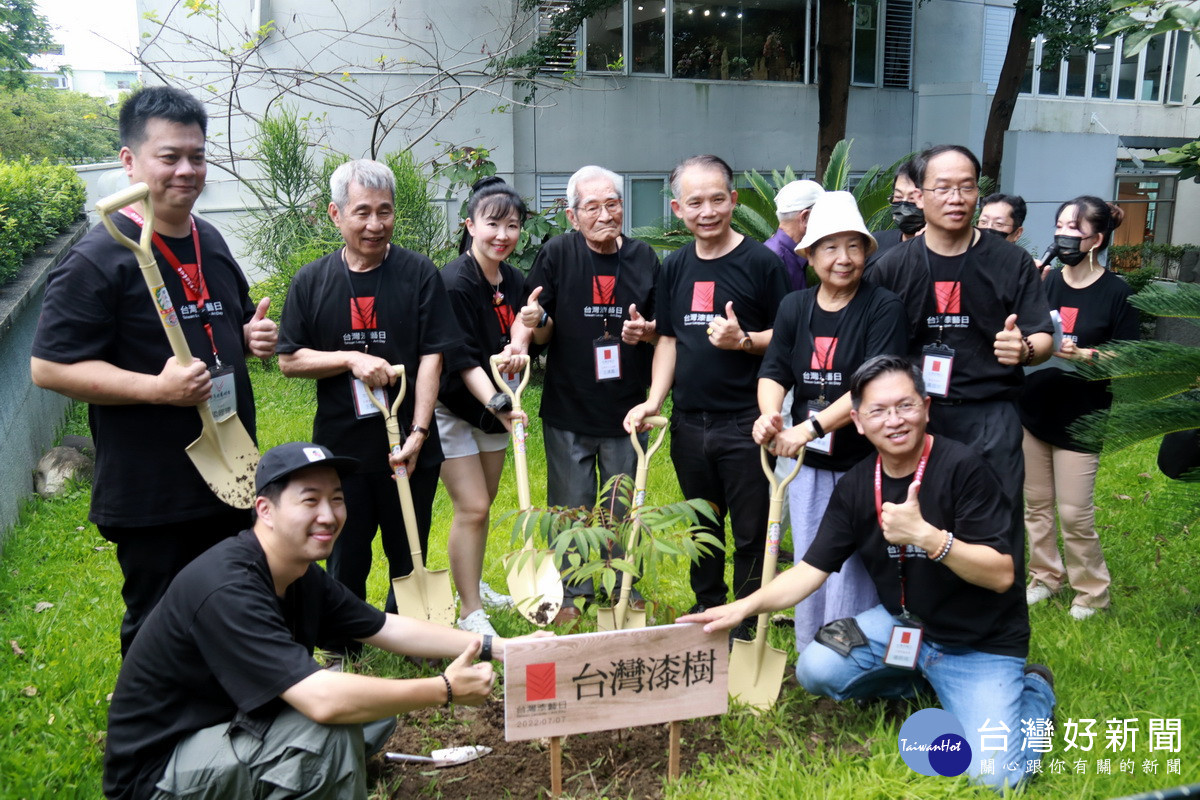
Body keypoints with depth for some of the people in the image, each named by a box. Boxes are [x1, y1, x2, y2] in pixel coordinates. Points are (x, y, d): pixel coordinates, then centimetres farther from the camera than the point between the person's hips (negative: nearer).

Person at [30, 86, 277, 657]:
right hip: (150, 497, -7)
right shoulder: (100, 258, -15)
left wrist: (253, 339, 1)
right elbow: (49, 367, -16)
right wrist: (157, 387, -27)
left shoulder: (210, 242, 10)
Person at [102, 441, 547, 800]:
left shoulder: (305, 578, -2)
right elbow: (324, 700, -37)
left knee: (379, 704, 2)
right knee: (331, 728, -29)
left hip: (231, 727, 9)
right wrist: (445, 690, -27)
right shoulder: (227, 590, -31)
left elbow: (391, 629, 5)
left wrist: (498, 647, -2)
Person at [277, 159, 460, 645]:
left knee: (409, 562, 12)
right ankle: (346, 656, 32)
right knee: (346, 561, 12)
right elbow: (289, 361, 4)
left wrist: (418, 432, -15)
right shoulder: (312, 281, 3)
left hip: (409, 447, -1)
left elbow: (431, 357, -6)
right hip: (340, 447, 1)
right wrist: (352, 359, -13)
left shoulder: (420, 274, -2)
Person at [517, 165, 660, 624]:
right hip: (568, 409, -2)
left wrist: (646, 331, -12)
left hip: (626, 409, 2)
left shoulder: (644, 258, 2)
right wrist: (535, 322, -26)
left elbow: (662, 331, 11)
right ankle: (572, 592, 28)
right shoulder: (556, 255, -6)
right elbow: (542, 334, -3)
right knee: (570, 508, 10)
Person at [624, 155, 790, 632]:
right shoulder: (675, 267, 9)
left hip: (744, 425, -5)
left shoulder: (761, 263, -7)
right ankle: (707, 613, 36)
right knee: (703, 526, 19)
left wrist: (744, 340, -24)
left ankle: (746, 629, 19)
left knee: (750, 532, 4)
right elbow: (668, 338, 13)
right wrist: (654, 400, 1)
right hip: (688, 424, 5)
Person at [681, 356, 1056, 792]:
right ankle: (926, 680, 11)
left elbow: (1001, 575, -23)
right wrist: (746, 605, -18)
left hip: (981, 641, -5)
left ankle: (1031, 689, 14)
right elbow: (812, 569, -4)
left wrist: (925, 535, -37)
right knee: (816, 670, -15)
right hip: (903, 623, 5)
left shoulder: (962, 468, -21)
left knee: (994, 776, -18)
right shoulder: (855, 485, -5)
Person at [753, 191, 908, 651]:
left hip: (863, 462, -5)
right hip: (806, 462, 5)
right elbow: (774, 371, 1)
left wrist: (811, 428, -29)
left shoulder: (884, 308, -10)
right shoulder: (794, 307, 6)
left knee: (851, 569, -1)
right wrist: (769, 414, -21)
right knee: (807, 562, 15)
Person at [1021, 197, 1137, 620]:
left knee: (1074, 513, -2)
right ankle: (1045, 576, 28)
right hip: (1033, 409, 4)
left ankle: (1091, 591, 17)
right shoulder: (1044, 282, 4)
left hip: (1080, 418, -4)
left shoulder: (1116, 293, -6)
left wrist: (1082, 354, -21)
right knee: (1036, 502, 12)